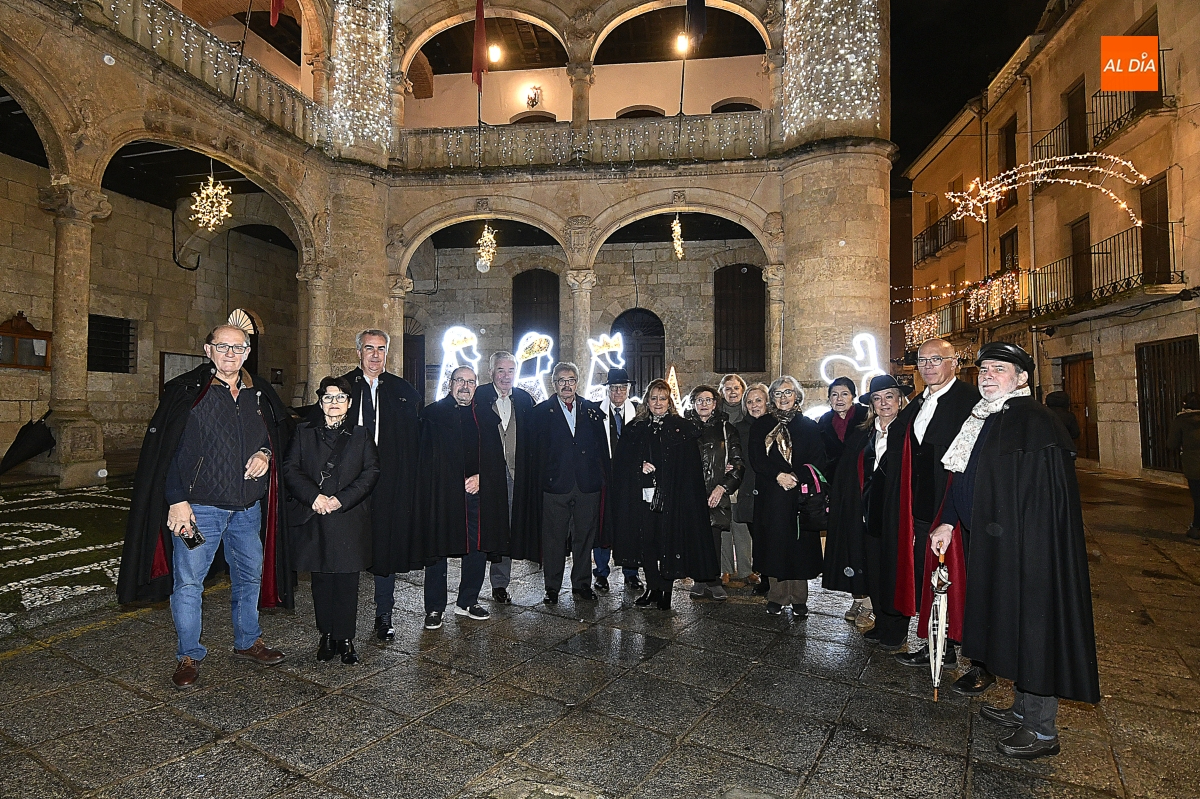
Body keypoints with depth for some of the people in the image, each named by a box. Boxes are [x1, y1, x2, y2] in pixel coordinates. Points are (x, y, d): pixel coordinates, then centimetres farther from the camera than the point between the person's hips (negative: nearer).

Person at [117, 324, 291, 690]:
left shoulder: (259, 393, 6)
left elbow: (281, 430, 19)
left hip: (249, 506, 4)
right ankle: (189, 656, 21)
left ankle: (248, 642, 33)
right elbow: (166, 450, -8)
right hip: (199, 505, -4)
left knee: (250, 574, 15)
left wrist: (266, 453, -3)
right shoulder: (186, 391, -6)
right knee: (189, 581, 3)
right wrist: (177, 500, -14)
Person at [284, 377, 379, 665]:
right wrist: (314, 496, -12)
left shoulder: (360, 435, 8)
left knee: (347, 580, 1)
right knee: (321, 579, 7)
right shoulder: (304, 432, 11)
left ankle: (345, 638, 11)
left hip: (350, 519, -1)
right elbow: (290, 469, 4)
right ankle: (327, 635, 20)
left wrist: (342, 499, -11)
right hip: (313, 519, 1)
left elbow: (371, 471, 0)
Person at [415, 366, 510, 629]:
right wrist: (459, 482, -9)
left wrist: (480, 477, -6)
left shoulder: (486, 415, 12)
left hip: (478, 492, 3)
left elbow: (496, 455, 10)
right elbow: (426, 456, -2)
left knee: (478, 547, 8)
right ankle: (434, 608, 16)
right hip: (441, 493, -3)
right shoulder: (433, 413, 3)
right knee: (438, 548, 3)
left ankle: (467, 602, 25)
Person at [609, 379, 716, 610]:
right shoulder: (636, 429, 12)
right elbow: (621, 461, 8)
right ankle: (652, 588, 20)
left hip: (672, 497, -2)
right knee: (647, 542, 5)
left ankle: (666, 591, 15)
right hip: (644, 496, 3)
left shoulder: (683, 428, 3)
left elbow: (690, 467, -1)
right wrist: (639, 466, -9)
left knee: (668, 542, 0)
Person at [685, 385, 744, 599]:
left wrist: (722, 486, -6)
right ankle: (701, 580, 9)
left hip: (717, 493, 0)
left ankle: (712, 581, 8)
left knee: (714, 538, -5)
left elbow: (738, 463, 6)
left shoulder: (726, 428, 10)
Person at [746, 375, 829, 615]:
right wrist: (777, 475, -14)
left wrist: (796, 476, -16)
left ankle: (799, 598, 13)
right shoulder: (761, 425, 8)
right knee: (774, 543, 2)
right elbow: (756, 459, 0)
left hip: (801, 494, 0)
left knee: (800, 544, 2)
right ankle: (777, 597, 13)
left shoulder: (809, 426, 7)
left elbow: (818, 461, -1)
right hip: (770, 495, 1)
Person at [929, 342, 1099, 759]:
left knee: (1032, 628, 3)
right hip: (993, 544, 9)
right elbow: (965, 478, 14)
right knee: (1013, 627, 18)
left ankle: (1042, 731, 19)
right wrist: (949, 522, 8)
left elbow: (1043, 497, -21)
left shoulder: (1036, 422, -16)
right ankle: (1023, 710, 35)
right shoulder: (984, 420, 11)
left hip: (1026, 547, -9)